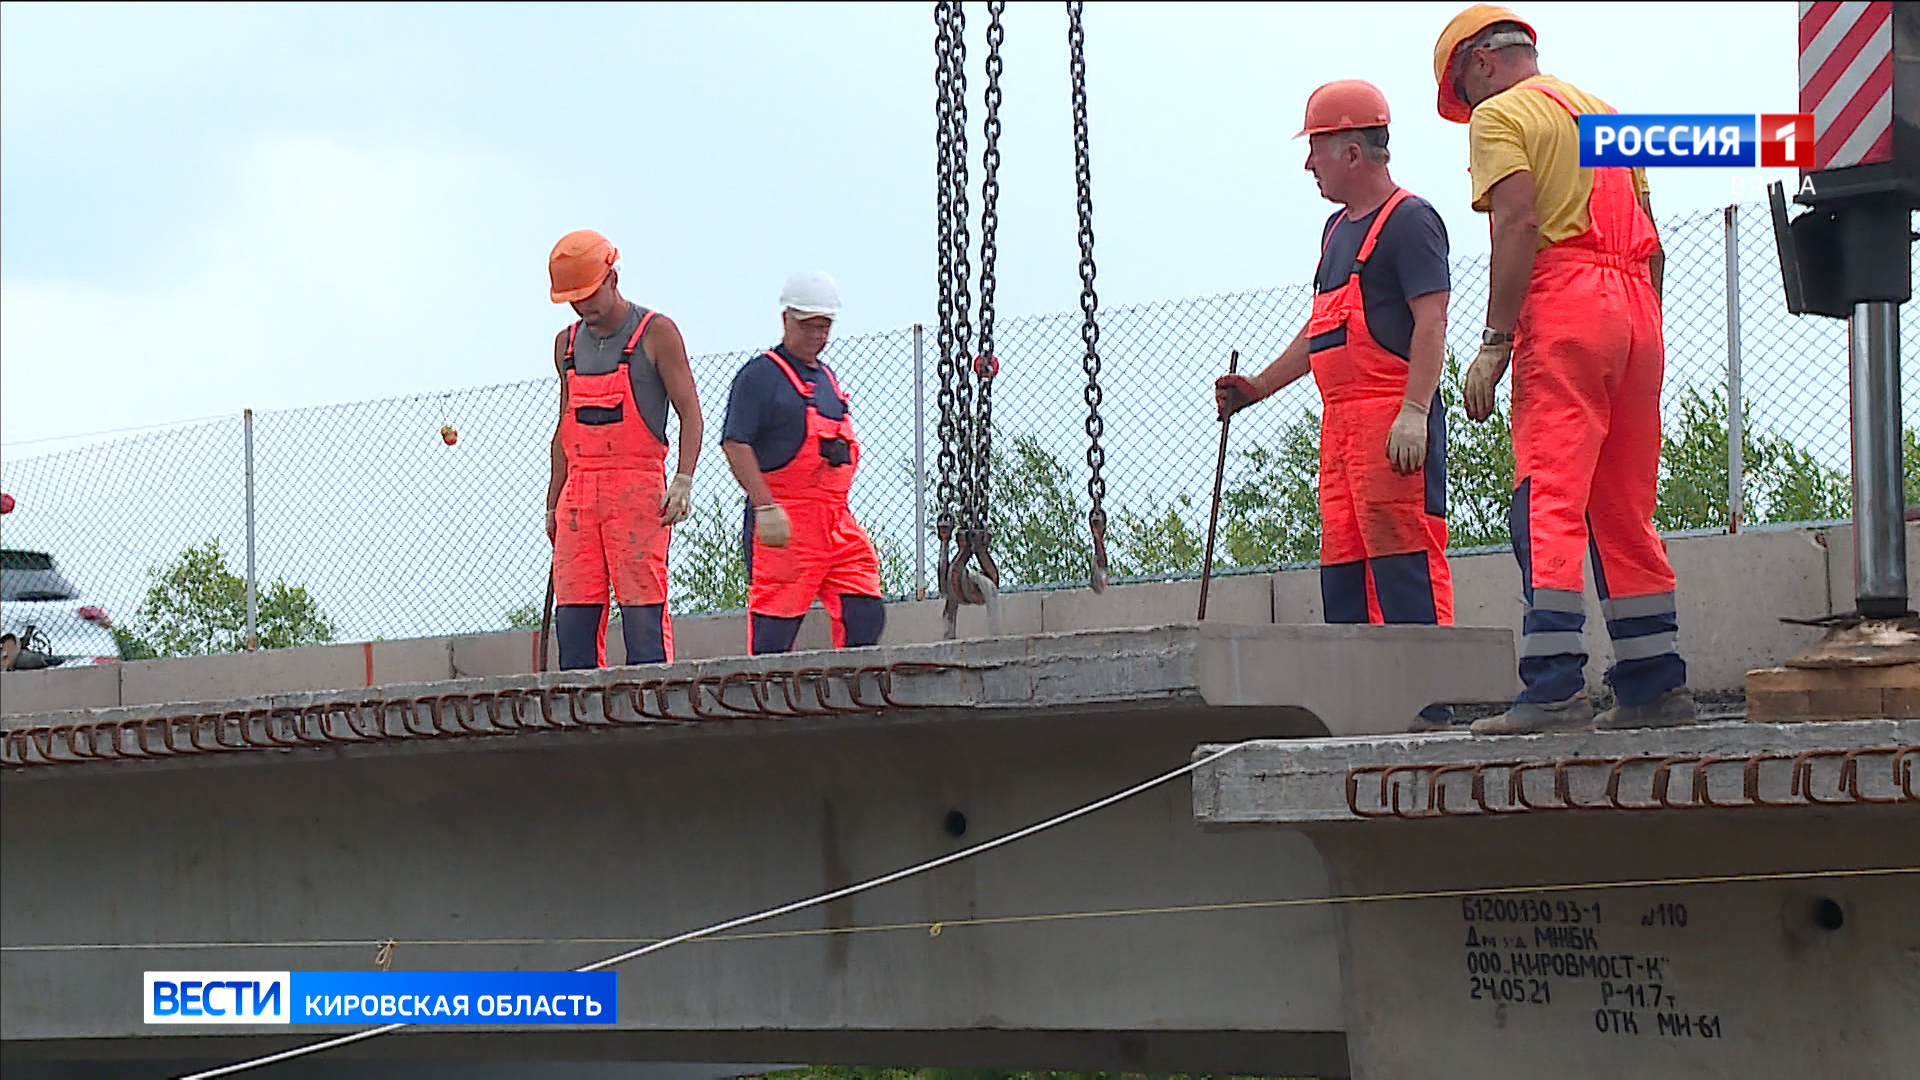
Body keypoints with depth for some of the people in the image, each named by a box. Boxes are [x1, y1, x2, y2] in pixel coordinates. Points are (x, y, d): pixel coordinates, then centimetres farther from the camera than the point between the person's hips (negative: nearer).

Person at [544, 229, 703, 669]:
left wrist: (683, 480, -17)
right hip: (579, 491, 6)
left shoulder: (655, 333, 0)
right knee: (573, 616, -1)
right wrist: (553, 503, 19)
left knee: (643, 612, -10)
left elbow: (689, 412, -4)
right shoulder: (568, 343, 17)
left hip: (637, 490, -6)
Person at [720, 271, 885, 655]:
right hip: (783, 523, -8)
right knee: (773, 630, -8)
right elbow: (735, 444, -13)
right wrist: (765, 507, -22)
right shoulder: (760, 375, -3)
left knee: (865, 616, -1)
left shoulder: (826, 378, 22)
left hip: (837, 522, 8)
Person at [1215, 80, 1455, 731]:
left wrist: (1414, 413, -22)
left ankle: (1428, 706, -15)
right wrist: (1258, 387, 32)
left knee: (1403, 555, -13)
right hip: (1340, 417, 10)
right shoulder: (1338, 228, 23)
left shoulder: (1408, 219, -6)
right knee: (1343, 559, 7)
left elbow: (1431, 322, -14)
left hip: (1393, 413, -10)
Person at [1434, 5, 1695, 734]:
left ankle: (1554, 687, -22)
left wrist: (1494, 343, -15)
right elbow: (1651, 241, 21)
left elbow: (1518, 224, -13)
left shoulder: (1500, 114, 2)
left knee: (1549, 500, -13)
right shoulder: (1605, 112, 26)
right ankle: (1656, 686, 10)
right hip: (1636, 303, 8)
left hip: (1563, 300, -8)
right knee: (1626, 509, 11)